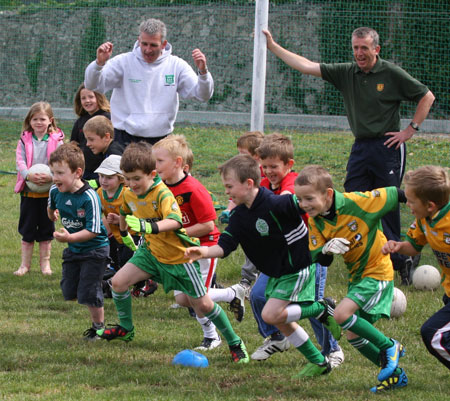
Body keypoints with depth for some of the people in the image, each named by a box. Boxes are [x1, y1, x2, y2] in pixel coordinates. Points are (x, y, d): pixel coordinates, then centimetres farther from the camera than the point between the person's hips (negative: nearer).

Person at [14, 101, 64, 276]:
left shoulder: (56, 140, -3)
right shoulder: (25, 140, 1)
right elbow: (20, 160, -6)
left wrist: (51, 177, -27)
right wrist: (29, 175, -25)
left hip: (49, 191, -1)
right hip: (28, 190, 1)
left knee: (46, 228, 9)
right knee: (27, 229, 6)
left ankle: (45, 262, 21)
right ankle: (25, 264, 14)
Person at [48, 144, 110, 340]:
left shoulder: (89, 197, -28)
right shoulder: (56, 191, -8)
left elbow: (93, 231, -31)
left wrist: (70, 237, -40)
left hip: (94, 249, -7)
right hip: (73, 250, 7)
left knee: (88, 292, -5)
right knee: (69, 291, 8)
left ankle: (98, 326, 17)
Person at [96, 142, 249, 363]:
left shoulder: (163, 194, -28)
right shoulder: (129, 194, -6)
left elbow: (174, 221, -46)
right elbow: (125, 212, 20)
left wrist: (148, 226, -60)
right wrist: (123, 232, 32)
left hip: (178, 256, -6)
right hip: (151, 251, 6)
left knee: (203, 305, -3)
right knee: (118, 282, -8)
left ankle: (235, 343, 14)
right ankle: (125, 329, 14)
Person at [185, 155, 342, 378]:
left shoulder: (276, 204, -27)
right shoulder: (239, 216, -2)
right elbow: (225, 246, -9)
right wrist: (205, 252, -28)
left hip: (298, 269, -9)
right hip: (277, 272, 9)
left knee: (271, 315, -17)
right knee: (281, 321, 11)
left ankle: (322, 309, 0)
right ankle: (319, 363, 24)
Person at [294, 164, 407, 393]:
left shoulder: (357, 202, -25)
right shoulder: (315, 220, -6)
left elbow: (397, 195, -15)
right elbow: (321, 261, -5)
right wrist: (326, 250, -28)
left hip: (377, 272, -8)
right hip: (356, 276, 8)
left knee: (342, 315, -23)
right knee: (354, 336, 8)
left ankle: (389, 347, -5)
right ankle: (395, 374, 26)